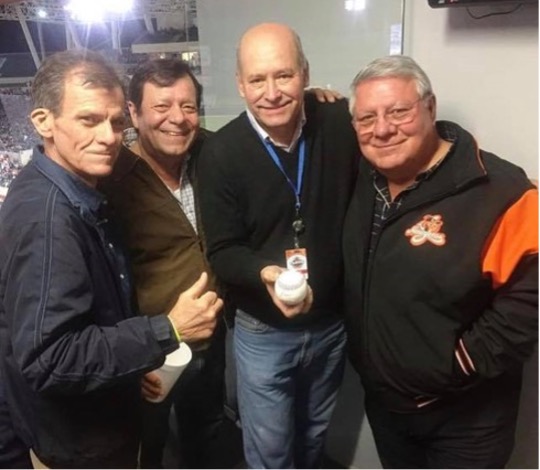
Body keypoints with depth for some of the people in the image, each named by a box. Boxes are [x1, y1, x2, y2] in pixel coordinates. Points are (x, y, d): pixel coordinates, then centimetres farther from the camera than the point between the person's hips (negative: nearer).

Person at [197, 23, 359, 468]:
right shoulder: (221, 153, -16)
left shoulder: (340, 125, -12)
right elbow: (223, 251, -14)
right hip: (263, 332, -2)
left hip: (332, 322, 3)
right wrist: (264, 274, -32)